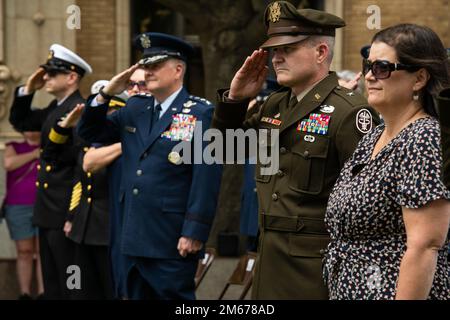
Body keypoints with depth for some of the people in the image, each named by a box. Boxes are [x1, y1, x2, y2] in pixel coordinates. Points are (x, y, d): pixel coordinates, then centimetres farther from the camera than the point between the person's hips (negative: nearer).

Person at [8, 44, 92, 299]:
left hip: (64, 214, -10)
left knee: (70, 287, -3)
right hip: (48, 212, 10)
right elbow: (18, 120, 26)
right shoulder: (56, 108, 13)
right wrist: (27, 90, 10)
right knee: (52, 285, 15)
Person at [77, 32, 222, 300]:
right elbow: (91, 133, 15)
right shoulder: (135, 108, 13)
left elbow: (206, 179, -12)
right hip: (137, 237, 6)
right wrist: (106, 93, 0)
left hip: (174, 242, -6)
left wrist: (194, 233, -17)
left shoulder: (201, 114, -7)